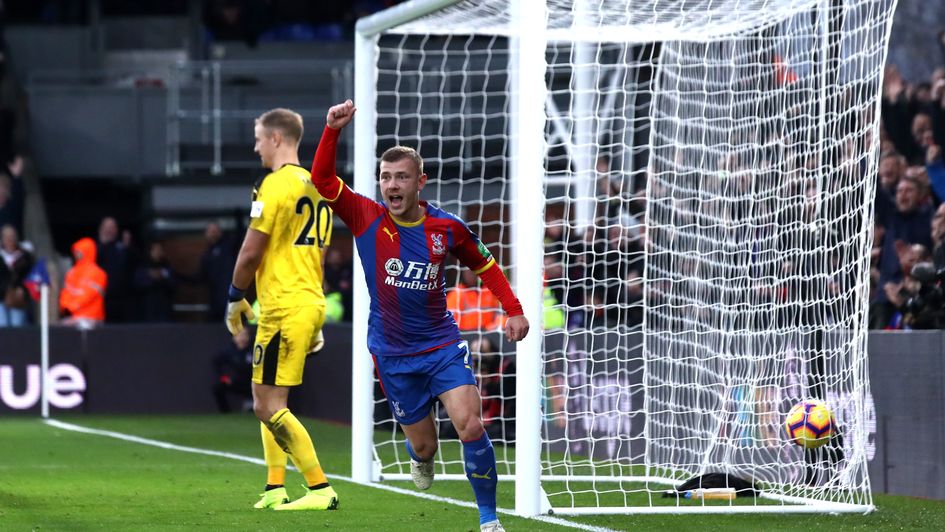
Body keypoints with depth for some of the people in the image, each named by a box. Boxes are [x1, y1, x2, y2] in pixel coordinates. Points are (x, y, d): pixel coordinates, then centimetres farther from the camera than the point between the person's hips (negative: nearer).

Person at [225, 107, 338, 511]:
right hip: (311, 303, 10)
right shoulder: (314, 185, 16)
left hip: (284, 309, -10)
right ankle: (275, 489, 15)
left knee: (269, 407, -7)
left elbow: (251, 252, -14)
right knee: (267, 400, 18)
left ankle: (321, 490, -10)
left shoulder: (275, 184, -12)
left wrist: (235, 298, 1)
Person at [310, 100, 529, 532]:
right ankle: (421, 460, 45)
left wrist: (513, 310, 4)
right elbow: (322, 179, -16)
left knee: (471, 427, -17)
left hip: (442, 345, 0)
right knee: (423, 445, 5)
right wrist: (333, 130, -28)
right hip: (392, 355, 0)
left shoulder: (447, 228, -4)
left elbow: (484, 265, 12)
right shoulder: (367, 219, -7)